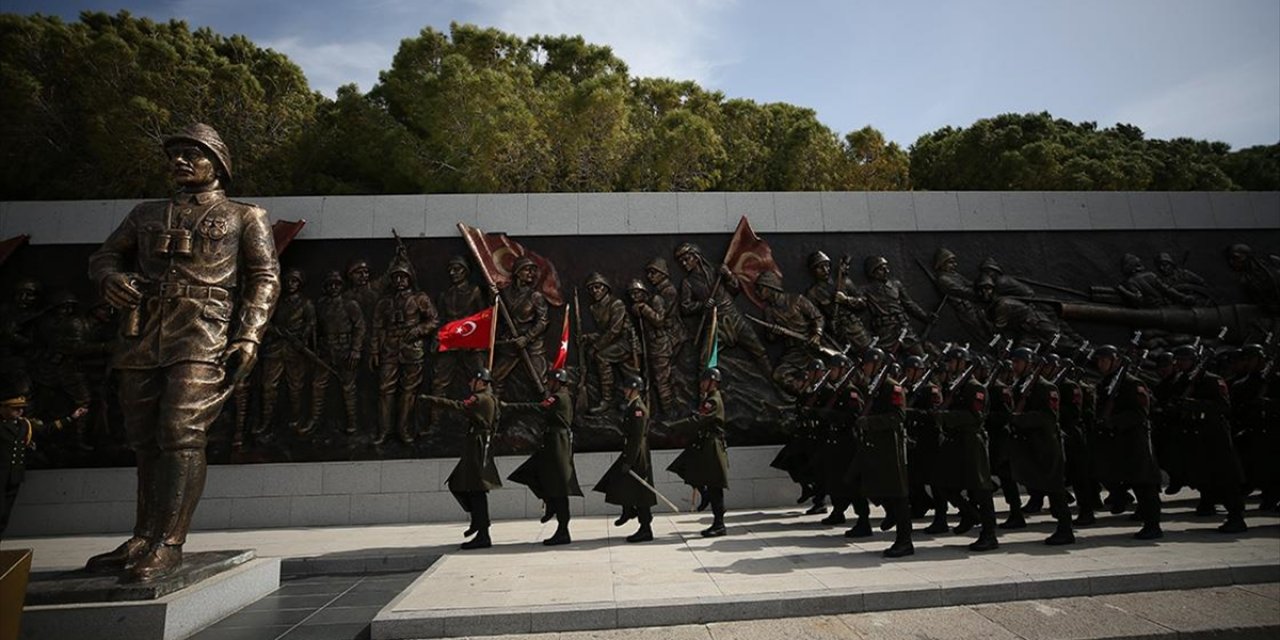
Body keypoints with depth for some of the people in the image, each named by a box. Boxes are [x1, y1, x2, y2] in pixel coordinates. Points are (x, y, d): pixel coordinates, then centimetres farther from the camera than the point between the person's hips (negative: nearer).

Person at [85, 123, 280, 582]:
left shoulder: (245, 217, 11)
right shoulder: (146, 214, 25)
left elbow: (265, 278, 2)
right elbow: (104, 256, 25)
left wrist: (249, 336, -12)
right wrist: (111, 277, -2)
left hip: (203, 340, -5)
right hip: (142, 339, 5)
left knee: (182, 434, -14)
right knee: (146, 440, 9)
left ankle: (168, 545, -11)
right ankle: (143, 538, 20)